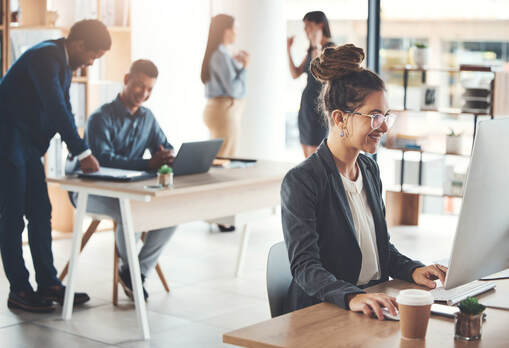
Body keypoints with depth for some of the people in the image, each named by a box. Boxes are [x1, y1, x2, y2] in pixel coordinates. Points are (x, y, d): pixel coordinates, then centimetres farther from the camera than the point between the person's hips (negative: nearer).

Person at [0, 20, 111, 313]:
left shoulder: (65, 63, 10)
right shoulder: (45, 57, -20)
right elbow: (57, 109, -27)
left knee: (41, 213, 9)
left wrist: (82, 154, 3)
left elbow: (64, 111, 13)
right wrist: (84, 153, -25)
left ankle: (48, 284, 16)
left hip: (29, 145, 10)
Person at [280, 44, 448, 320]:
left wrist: (413, 270, 0)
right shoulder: (301, 181, -12)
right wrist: (352, 297, -35)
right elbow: (304, 266, -19)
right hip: (322, 314, -8)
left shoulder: (370, 169, 14)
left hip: (375, 305, 8)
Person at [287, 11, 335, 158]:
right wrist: (288, 49, 9)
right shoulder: (311, 50, 15)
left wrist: (317, 47, -29)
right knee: (307, 157, 11)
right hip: (306, 104, 9)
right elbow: (295, 74, 15)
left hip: (319, 106, -9)